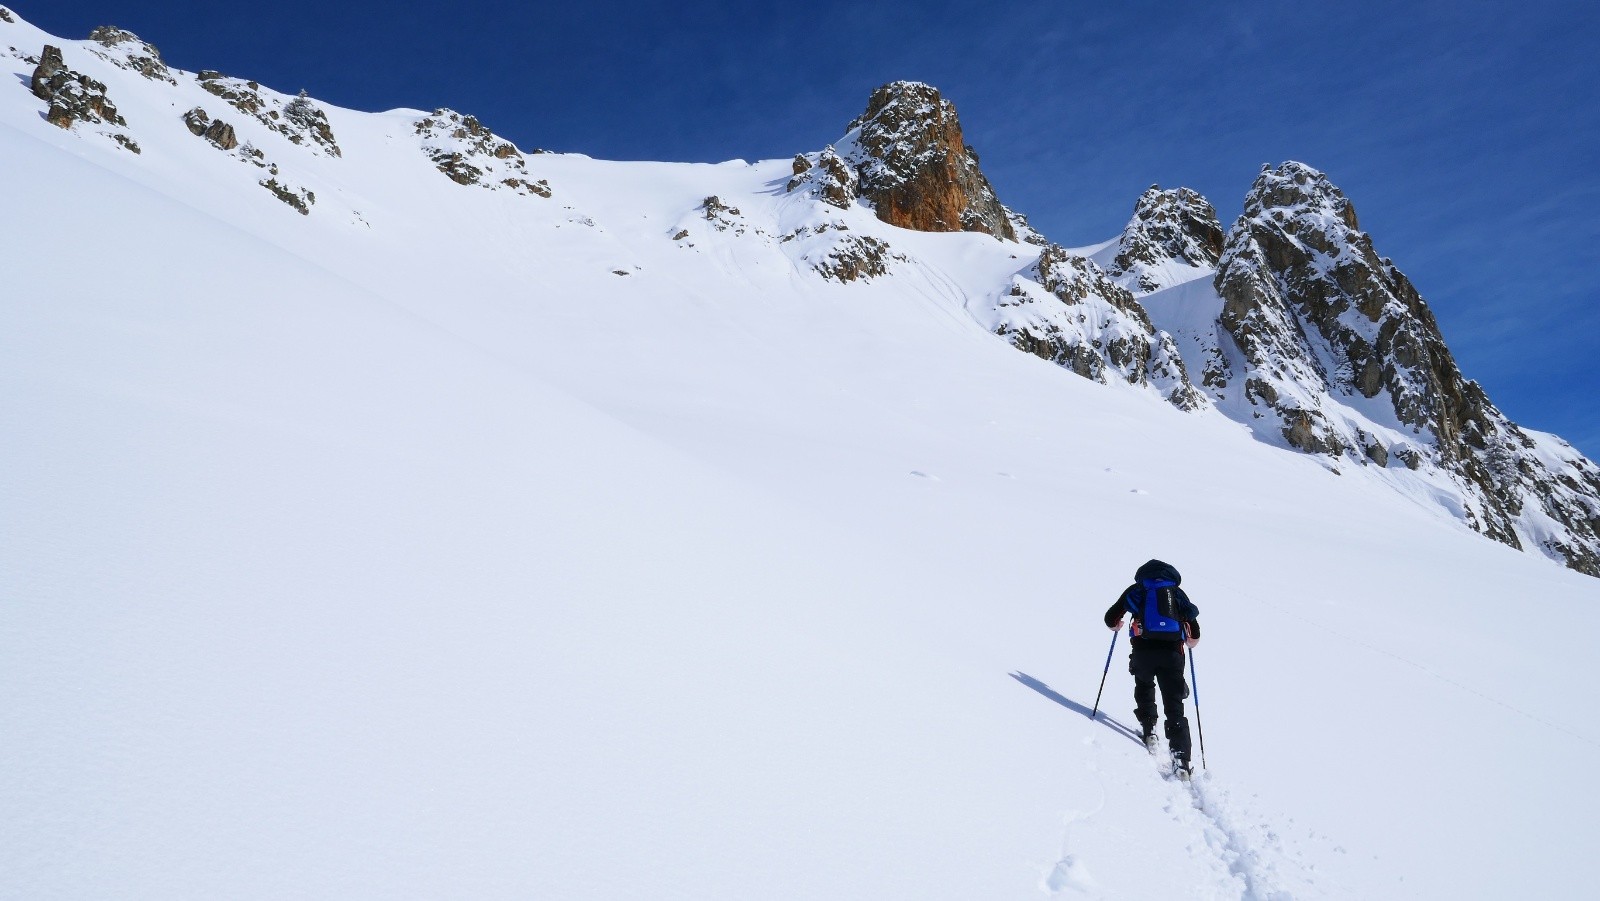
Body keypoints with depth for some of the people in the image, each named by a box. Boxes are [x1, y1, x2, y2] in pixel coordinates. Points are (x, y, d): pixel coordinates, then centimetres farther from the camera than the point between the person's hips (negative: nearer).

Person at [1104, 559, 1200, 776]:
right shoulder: (1178, 593, 19)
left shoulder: (1136, 590, 17)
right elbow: (1194, 637, 15)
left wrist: (1116, 625, 37)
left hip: (1143, 650, 0)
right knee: (1174, 707, 4)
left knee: (1144, 688, 30)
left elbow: (1111, 620, 15)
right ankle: (1181, 758, -7)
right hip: (1172, 652, 0)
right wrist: (1189, 642, 37)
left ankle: (1148, 731, 20)